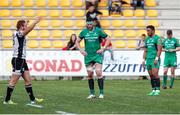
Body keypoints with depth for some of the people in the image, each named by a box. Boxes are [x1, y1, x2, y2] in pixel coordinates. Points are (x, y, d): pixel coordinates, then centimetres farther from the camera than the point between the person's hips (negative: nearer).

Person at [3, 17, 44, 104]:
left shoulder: (20, 34, 13)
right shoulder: (17, 33, -14)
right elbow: (28, 29, -27)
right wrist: (36, 22, -24)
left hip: (22, 60, 10)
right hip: (17, 60, -10)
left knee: (28, 80, 10)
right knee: (13, 81, -7)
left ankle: (32, 99, 14)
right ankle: (7, 100, -2)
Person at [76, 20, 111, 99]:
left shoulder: (98, 31, -3)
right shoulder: (84, 32, 4)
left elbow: (108, 39, 3)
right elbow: (77, 41, 15)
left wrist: (103, 49, -6)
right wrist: (81, 50, 1)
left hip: (97, 55, -3)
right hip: (88, 56, 3)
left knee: (99, 73, -12)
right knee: (90, 75, 4)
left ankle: (101, 93, -6)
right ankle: (92, 93, 14)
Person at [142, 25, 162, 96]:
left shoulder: (157, 38, -5)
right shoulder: (147, 39, 17)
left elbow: (159, 49, -13)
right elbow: (145, 51, 20)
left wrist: (156, 59, -21)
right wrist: (144, 60, 12)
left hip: (155, 59, -7)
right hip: (148, 60, 7)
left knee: (155, 74, -15)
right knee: (151, 76, 6)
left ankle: (157, 90, -13)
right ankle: (153, 90, 10)